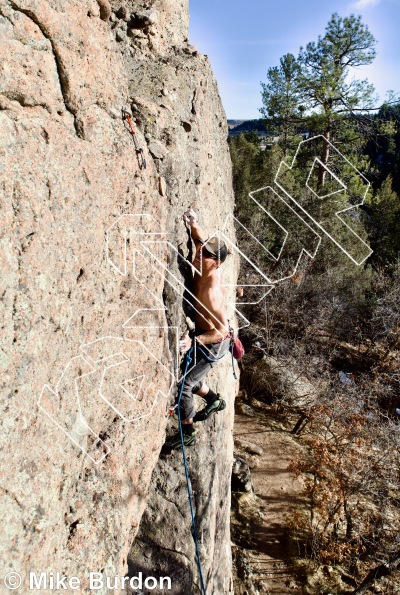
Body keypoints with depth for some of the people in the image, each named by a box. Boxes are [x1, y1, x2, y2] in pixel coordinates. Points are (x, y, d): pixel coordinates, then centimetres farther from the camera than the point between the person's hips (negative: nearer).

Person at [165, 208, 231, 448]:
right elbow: (203, 240, 8)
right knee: (190, 376, 23)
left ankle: (187, 434, 15)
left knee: (184, 383, -3)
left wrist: (193, 342, -37)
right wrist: (193, 224, -10)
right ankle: (215, 400, 46)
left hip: (214, 342, -9)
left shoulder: (212, 291, -34)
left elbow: (222, 331, -31)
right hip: (203, 333, 9)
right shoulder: (206, 268, -11)